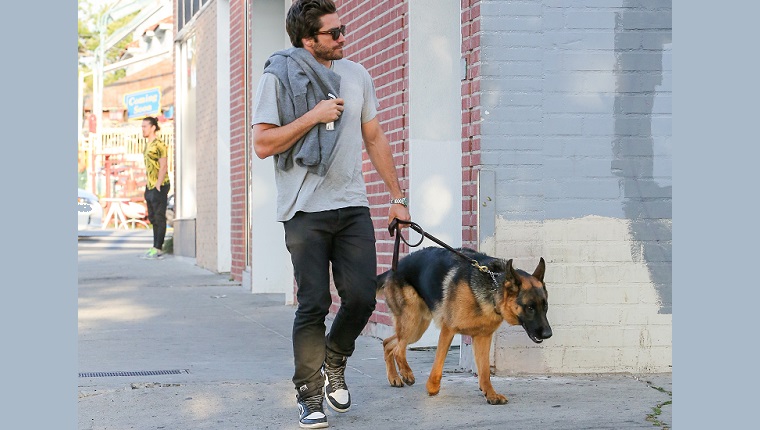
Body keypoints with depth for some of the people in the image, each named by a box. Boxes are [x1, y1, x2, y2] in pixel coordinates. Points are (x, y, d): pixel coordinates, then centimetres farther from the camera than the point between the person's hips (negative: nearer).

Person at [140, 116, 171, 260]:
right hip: (150, 187, 10)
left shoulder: (159, 145, -11)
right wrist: (148, 185, 17)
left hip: (159, 186, -10)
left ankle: (157, 249, -8)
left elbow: (163, 167, -15)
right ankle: (155, 249, 15)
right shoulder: (148, 145, 17)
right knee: (153, 219, 11)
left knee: (159, 218, -8)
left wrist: (158, 185, -19)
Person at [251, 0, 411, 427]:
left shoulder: (357, 75, 12)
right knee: (314, 304, -5)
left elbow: (375, 138, 18)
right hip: (306, 210, -4)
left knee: (362, 297, -1)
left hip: (353, 206, 4)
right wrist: (313, 116, -14)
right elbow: (263, 144, -8)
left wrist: (397, 196, 17)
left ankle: (334, 362, 28)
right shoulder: (280, 76, -3)